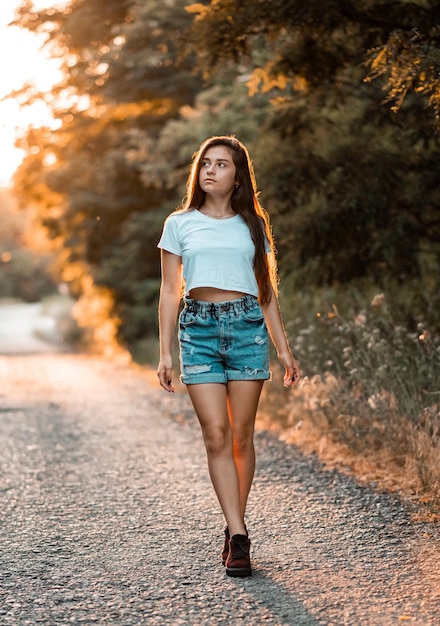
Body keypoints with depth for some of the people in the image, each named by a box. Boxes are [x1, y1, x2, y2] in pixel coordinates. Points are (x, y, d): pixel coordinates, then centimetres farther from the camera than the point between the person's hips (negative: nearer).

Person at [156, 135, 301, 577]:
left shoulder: (252, 226, 12)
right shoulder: (179, 224, 10)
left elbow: (267, 291, 15)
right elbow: (169, 291, 9)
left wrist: (283, 349, 11)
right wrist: (165, 353, 4)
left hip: (247, 326, 1)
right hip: (199, 329, 0)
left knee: (241, 436, 1)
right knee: (216, 435, -9)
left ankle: (233, 532, 14)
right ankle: (238, 534, -6)